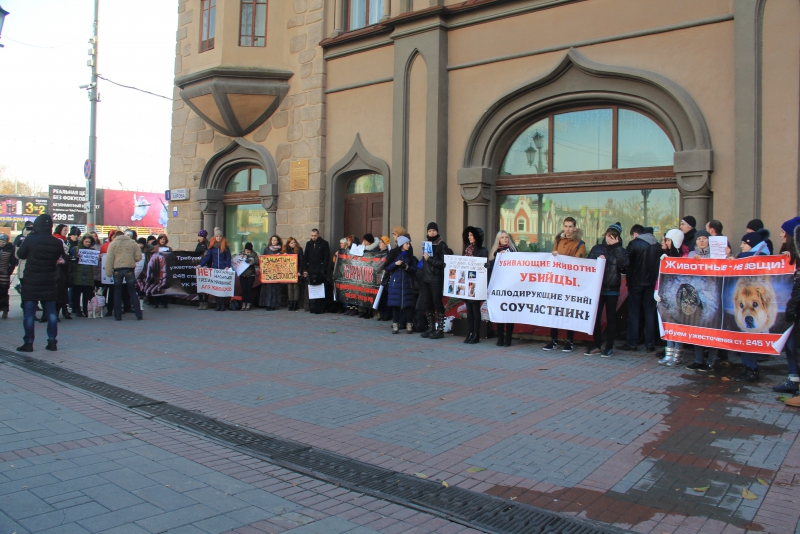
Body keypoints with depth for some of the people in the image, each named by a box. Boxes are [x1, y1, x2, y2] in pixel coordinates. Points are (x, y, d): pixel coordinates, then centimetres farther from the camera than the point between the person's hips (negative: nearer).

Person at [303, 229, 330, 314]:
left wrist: (323, 269, -12)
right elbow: (305, 257, 14)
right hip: (310, 271, 4)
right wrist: (304, 270, 4)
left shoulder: (324, 244, 2)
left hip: (320, 271, -4)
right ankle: (312, 307, 8)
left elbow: (327, 258, -3)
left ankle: (320, 308, -1)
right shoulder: (308, 244, 14)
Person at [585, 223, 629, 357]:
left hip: (612, 290, -2)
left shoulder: (620, 251, 5)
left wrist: (616, 246, -14)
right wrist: (597, 260, -13)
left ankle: (609, 347, 11)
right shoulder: (597, 248, 9)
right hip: (597, 288, 2)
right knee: (595, 317, 4)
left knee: (611, 318, 5)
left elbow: (624, 264, -14)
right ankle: (597, 346, 15)